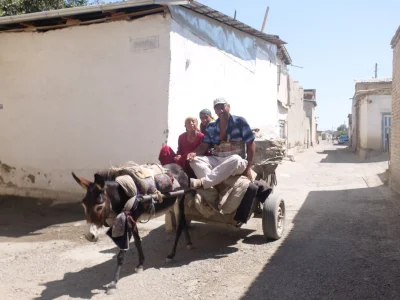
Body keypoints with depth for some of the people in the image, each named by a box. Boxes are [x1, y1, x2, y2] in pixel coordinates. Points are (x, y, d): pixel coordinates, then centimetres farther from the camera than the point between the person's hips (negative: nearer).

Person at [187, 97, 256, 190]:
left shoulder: (240, 121, -2)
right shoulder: (211, 126, 9)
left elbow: (251, 144, -3)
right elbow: (204, 146, 7)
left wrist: (248, 168, -10)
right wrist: (194, 153, -18)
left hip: (237, 160, -4)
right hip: (217, 160, 4)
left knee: (235, 160, -40)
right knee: (195, 160, -20)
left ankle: (201, 182, -43)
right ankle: (212, 186, -43)